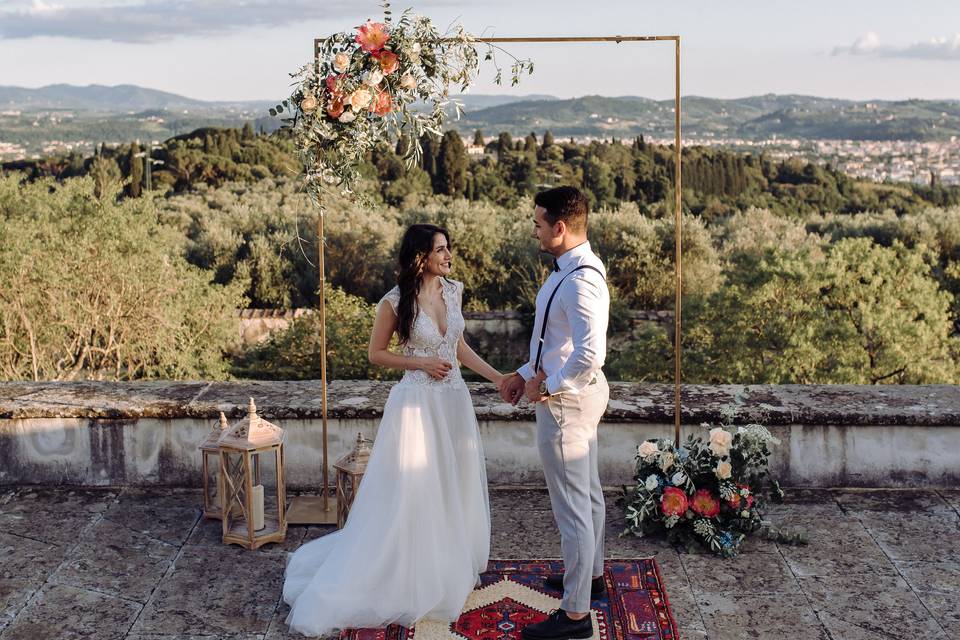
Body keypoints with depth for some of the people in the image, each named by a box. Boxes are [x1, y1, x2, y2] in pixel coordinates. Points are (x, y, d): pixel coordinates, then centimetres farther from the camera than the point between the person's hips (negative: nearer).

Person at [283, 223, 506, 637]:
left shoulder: (454, 291, 4)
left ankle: (450, 568, 33)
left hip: (454, 399, 6)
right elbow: (376, 354, -3)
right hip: (418, 402, -6)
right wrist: (422, 362, -15)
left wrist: (497, 377, 8)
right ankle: (409, 577, 16)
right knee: (412, 493, 0)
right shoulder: (396, 301, -12)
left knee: (455, 487, 15)